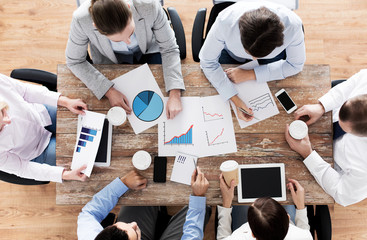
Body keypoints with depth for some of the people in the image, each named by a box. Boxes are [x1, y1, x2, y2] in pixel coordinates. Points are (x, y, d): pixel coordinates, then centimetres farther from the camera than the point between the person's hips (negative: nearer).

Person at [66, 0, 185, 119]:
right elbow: (74, 61, -18)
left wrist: (175, 94, -33)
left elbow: (169, 49, -23)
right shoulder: (82, 19, -36)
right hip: (111, 59, 0)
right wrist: (108, 91, -28)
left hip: (149, 50, 1)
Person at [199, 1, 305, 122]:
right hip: (231, 53, 0)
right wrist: (235, 99, -39)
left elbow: (295, 65, -23)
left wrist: (250, 74, -30)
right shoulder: (225, 22, -44)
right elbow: (207, 62, -30)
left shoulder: (293, 26, -41)